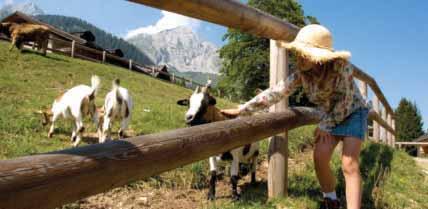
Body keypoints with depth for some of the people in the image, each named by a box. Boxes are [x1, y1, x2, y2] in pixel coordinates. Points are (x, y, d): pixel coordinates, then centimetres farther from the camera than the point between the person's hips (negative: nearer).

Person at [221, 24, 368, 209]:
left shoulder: (340, 65, -31)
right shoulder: (301, 73, -18)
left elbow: (345, 101, -23)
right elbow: (275, 92, -20)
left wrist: (325, 125, -16)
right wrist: (241, 110, -23)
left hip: (352, 113, -4)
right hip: (330, 116, 4)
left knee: (349, 164, -16)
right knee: (320, 157, -9)